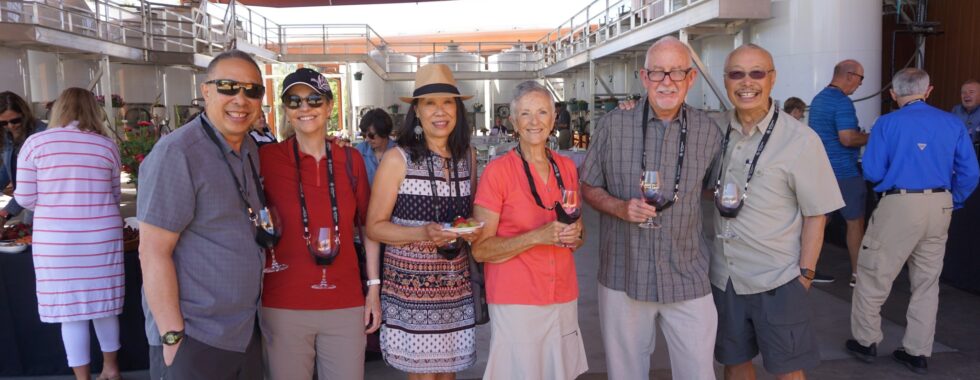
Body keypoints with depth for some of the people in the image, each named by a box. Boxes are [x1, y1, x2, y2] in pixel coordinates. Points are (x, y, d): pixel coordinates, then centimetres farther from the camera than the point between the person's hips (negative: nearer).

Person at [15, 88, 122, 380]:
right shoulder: (107, 145, 1)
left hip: (56, 242, -1)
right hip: (101, 237, 2)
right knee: (102, 305, 16)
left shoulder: (35, 143, -3)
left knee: (70, 310, 9)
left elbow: (25, 197, -1)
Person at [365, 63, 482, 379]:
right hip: (410, 284, -4)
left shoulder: (467, 156, 6)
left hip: (455, 284, 4)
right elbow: (374, 226, -7)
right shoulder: (398, 158, -8)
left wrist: (473, 231, -4)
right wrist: (422, 234, -22)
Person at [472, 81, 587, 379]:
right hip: (515, 300, -5)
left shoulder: (567, 167, 6)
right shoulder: (497, 170, -9)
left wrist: (574, 235, -5)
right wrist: (538, 236, -23)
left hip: (564, 298, 5)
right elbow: (480, 249, -11)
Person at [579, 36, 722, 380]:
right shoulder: (613, 125, -3)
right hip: (623, 275, 0)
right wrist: (620, 207, -13)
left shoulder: (708, 131, 1)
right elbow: (588, 187, 4)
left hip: (688, 279, 1)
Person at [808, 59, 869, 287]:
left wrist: (861, 136, 24)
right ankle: (858, 274, 10)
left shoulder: (818, 99, 13)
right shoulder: (842, 102, -17)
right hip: (842, 172, -8)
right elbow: (847, 138, -25)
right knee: (855, 222, 3)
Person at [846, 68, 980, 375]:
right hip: (939, 207, 5)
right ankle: (917, 352, 21)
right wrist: (951, 203, 16)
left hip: (901, 205, -4)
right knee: (927, 282, 14)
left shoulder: (887, 123, -4)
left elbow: (873, 172, -7)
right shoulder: (953, 123, 6)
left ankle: (866, 341, 18)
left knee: (873, 274, 9)